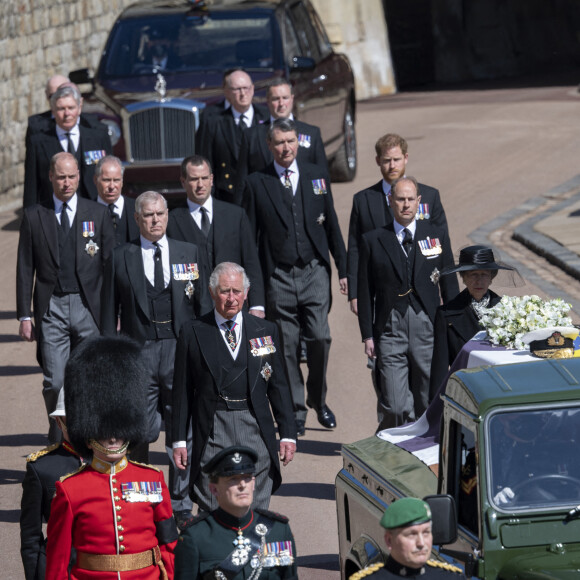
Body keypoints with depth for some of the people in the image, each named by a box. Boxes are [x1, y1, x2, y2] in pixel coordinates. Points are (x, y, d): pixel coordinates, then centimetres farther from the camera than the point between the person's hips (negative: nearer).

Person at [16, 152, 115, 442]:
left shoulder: (97, 214, 7)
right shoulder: (34, 216, 6)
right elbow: (25, 269, 6)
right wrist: (24, 315, 1)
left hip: (89, 307, 0)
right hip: (51, 308, 0)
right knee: (55, 383, -3)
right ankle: (59, 443, 10)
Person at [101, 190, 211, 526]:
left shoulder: (190, 253, 9)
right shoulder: (121, 259, 5)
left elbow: (204, 307, 10)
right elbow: (109, 315, 6)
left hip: (182, 351, 1)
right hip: (139, 354, -1)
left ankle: (181, 505, 13)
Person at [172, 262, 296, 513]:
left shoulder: (266, 330, 10)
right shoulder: (193, 333, 4)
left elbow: (278, 386, 13)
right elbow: (182, 389, 6)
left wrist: (287, 434, 7)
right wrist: (179, 440, 2)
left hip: (256, 429, 2)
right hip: (212, 431, -2)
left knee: (256, 509, 1)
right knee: (213, 510, -5)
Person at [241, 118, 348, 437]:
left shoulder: (316, 176, 9)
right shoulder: (256, 183, 3)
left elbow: (331, 225, 13)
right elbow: (249, 236, 4)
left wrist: (343, 269, 9)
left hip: (314, 272, 1)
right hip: (278, 277, -1)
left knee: (319, 338, -7)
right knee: (287, 347, 1)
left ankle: (318, 399, 14)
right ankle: (295, 411, 11)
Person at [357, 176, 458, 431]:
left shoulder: (437, 236, 8)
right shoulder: (373, 241, 5)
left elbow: (449, 286, 10)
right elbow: (365, 292, 7)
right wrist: (367, 335, 3)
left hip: (428, 328, 1)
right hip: (390, 331, -1)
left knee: (428, 403, 4)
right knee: (394, 406, -7)